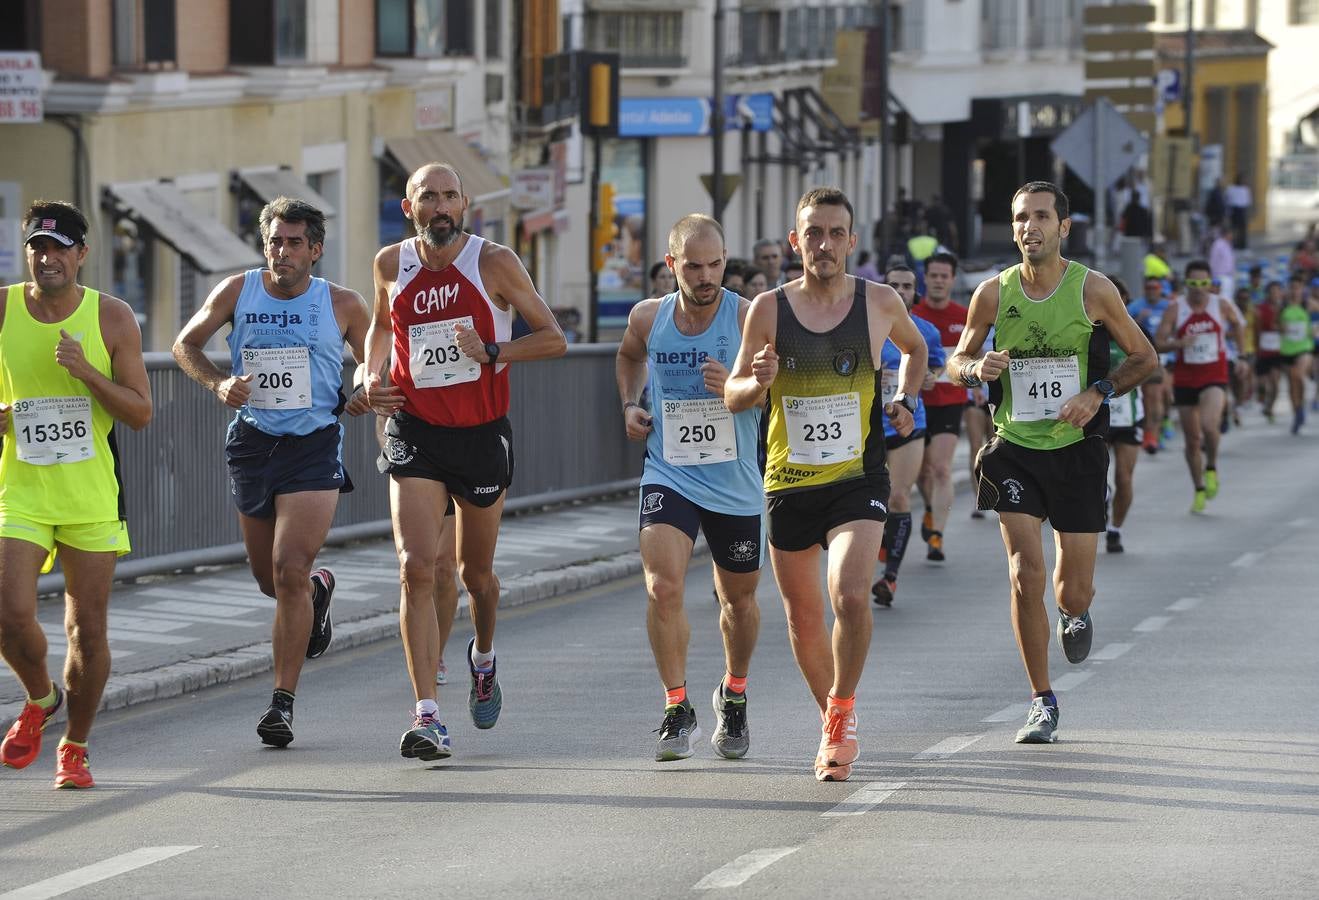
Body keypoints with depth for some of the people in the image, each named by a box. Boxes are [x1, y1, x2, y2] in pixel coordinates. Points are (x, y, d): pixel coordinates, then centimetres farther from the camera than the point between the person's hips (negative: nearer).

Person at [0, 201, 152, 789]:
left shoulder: (112, 318, -3)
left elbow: (141, 414, -3)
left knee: (88, 628, 1)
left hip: (92, 497, 0)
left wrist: (86, 372, -17)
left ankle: (75, 746, 20)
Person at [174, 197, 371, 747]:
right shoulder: (238, 292, 2)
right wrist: (217, 383, -6)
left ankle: (282, 702, -12)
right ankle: (318, 591, 51)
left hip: (314, 447, -3)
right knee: (270, 580, 13)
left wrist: (364, 395, -10)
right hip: (252, 443, 3)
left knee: (290, 569, -18)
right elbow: (186, 344, 12)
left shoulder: (342, 305, -1)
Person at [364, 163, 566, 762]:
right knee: (416, 569, -16)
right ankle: (427, 717, -18)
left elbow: (553, 338, -4)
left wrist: (491, 352, -19)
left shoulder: (494, 262, -7)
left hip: (482, 433, 0)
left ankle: (483, 659, 48)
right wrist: (372, 375, 5)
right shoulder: (391, 264, 2)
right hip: (414, 433, 1)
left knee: (475, 572, 14)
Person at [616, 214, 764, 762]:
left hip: (736, 485, -1)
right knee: (662, 587, -20)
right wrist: (629, 404, 7)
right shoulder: (648, 317, -1)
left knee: (738, 598, 15)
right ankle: (677, 711, -12)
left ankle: (734, 696, 40)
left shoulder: (748, 318, -12)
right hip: (668, 475, 1)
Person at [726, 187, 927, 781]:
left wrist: (905, 400, 5)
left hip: (858, 480, -2)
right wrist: (758, 382, -19)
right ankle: (834, 726, 32)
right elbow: (732, 396, 3)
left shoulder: (880, 303, -2)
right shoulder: (768, 309, -3)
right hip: (789, 483, 2)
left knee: (851, 595, -24)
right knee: (804, 617, 11)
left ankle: (843, 709, -3)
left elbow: (914, 347, 21)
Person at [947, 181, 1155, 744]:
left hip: (1076, 449, 0)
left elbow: (1143, 357, 4)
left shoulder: (1093, 290, -6)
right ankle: (1042, 702, 2)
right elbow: (957, 360, 11)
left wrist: (1098, 393, -12)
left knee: (1073, 592, 3)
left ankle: (1075, 614, 42)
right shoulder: (994, 293, -2)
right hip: (1014, 449, 1)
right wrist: (976, 368, -13)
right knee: (1026, 576, -12)